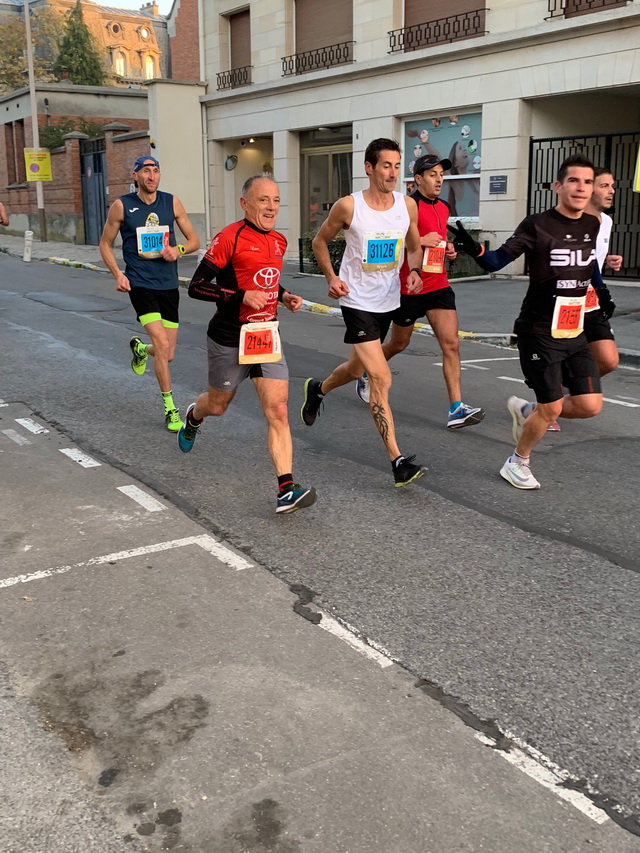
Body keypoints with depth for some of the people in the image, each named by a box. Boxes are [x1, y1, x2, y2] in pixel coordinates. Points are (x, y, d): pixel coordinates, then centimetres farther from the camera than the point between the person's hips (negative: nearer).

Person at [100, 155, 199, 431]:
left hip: (169, 286, 4)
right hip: (140, 284, -3)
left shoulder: (172, 203, 4)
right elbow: (105, 244, 8)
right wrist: (117, 274, -7)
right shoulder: (121, 206, -2)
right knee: (162, 345, -18)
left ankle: (139, 348, 44)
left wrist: (179, 249, -13)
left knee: (168, 354, 7)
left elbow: (194, 240, 9)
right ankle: (170, 407, -4)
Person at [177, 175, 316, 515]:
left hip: (266, 336, 5)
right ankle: (193, 417, 55)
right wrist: (242, 296, -25)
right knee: (218, 406, 17)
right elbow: (197, 286, -16)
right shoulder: (229, 238, -15)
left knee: (278, 411, -9)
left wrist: (284, 295, 7)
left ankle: (286, 490, -11)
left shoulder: (278, 241, 8)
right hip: (229, 340, -5)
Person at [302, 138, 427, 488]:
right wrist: (331, 278, -10)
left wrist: (415, 271, -6)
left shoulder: (408, 205, -1)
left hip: (388, 301, 6)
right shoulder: (348, 206, -12)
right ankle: (398, 462, -13)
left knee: (357, 368, 23)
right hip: (358, 301, -6)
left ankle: (317, 389, 55)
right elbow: (320, 241, 3)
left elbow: (414, 246, 14)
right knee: (381, 378, -14)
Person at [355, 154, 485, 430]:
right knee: (399, 344, 12)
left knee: (451, 344, -8)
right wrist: (420, 240, -23)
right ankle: (366, 376, 42)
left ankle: (456, 409, -10)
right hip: (409, 288, -5)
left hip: (439, 286, 6)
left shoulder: (443, 208, 11)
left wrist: (447, 249, 9)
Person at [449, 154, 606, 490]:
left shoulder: (591, 225, 5)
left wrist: (600, 288, 22)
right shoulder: (538, 225, -13)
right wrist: (474, 249, -31)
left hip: (575, 332, 6)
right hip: (539, 332, -6)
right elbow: (497, 261, -13)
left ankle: (526, 411, 27)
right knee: (552, 408, -3)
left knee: (590, 405, 1)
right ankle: (518, 463, 23)